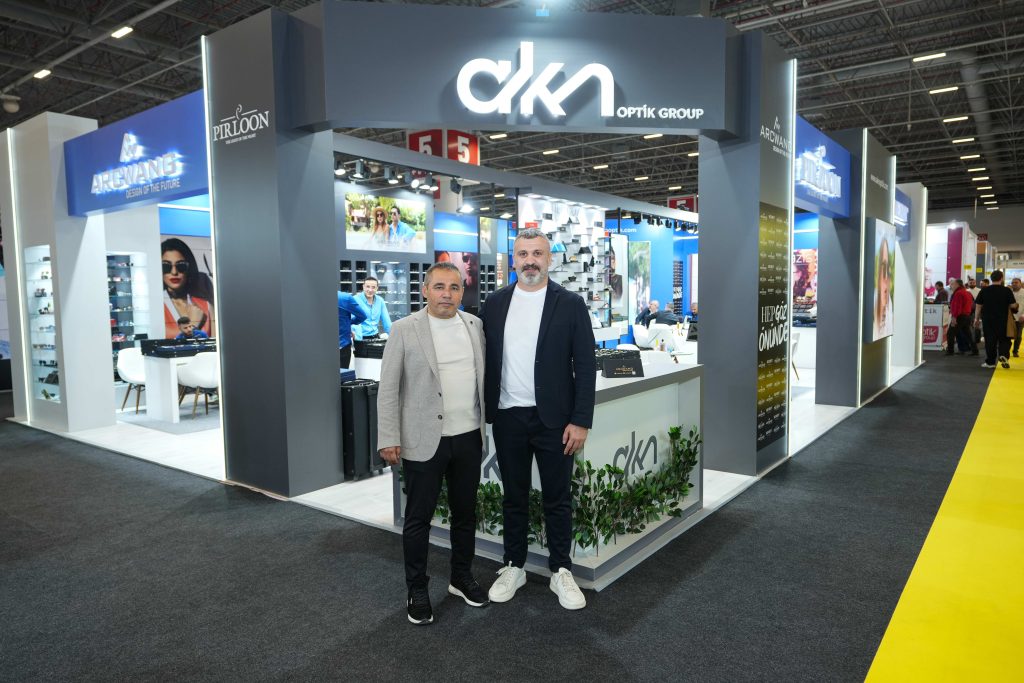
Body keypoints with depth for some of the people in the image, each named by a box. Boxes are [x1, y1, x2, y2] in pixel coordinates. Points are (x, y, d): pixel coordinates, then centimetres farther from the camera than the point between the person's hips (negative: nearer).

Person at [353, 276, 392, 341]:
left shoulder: (380, 301, 6)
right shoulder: (355, 300, -9)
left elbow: (386, 321, 10)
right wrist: (358, 339, -30)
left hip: (375, 336, 5)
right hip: (362, 338, -4)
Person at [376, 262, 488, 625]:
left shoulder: (475, 325, 5)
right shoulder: (405, 330, -7)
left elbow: (483, 376, 12)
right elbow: (388, 388, -7)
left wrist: (487, 424, 10)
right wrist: (389, 438, -11)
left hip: (469, 437, 4)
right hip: (424, 440, -4)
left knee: (466, 513, 16)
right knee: (418, 518, 7)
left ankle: (462, 577, 35)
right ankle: (417, 590, 24)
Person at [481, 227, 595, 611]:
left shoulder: (570, 304, -4)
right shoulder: (495, 303, 5)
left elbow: (585, 366, -5)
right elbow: (488, 359, 7)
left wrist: (580, 421, -10)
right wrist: (485, 411, 2)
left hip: (554, 418, -2)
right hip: (507, 417, 2)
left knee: (557, 499, 9)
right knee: (514, 497, 14)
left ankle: (561, 571, 25)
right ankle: (514, 567, 29)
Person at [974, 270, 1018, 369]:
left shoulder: (984, 291, -2)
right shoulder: (1007, 291, -7)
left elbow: (978, 306, 1)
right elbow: (1013, 306, -5)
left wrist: (977, 318, 9)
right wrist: (1005, 305, 17)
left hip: (987, 320, 1)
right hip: (1002, 320, -1)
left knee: (989, 341, 8)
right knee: (1004, 339, 12)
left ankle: (990, 362, 11)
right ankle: (1003, 355, -12)